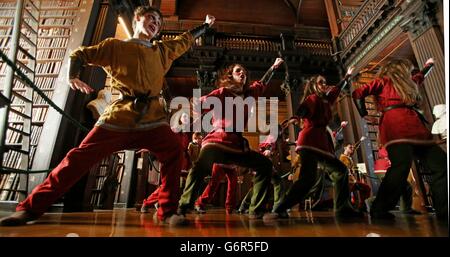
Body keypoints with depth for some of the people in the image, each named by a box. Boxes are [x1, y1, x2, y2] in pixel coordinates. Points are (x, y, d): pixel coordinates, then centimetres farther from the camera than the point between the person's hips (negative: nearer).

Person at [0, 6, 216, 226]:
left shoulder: (163, 50, 23)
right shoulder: (116, 46, 13)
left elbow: (185, 40, 36)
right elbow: (80, 54, 15)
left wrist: (206, 25, 45)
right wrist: (72, 77, -5)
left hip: (152, 116, 2)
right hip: (120, 115, -2)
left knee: (174, 153, -18)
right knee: (80, 157, -5)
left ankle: (168, 212, -9)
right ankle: (30, 208, 11)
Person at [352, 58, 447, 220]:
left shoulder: (408, 83, 35)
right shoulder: (383, 81, 12)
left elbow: (419, 77, 60)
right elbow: (358, 94, 0)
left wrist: (429, 65, 71)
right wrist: (364, 115, -5)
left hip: (416, 128, 9)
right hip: (395, 127, -9)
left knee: (441, 163, -1)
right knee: (401, 165, -25)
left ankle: (444, 209, 5)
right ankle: (379, 209, -22)